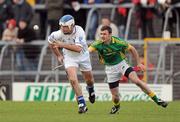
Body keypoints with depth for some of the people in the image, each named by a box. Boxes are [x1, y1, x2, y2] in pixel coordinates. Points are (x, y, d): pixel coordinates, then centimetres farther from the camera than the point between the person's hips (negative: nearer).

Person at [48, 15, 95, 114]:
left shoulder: (79, 31, -30)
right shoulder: (59, 34, -22)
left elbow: (78, 48, -40)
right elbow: (50, 41, 0)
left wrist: (62, 45, -42)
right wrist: (58, 55, 3)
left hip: (83, 56, 0)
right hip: (69, 58, 0)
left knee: (89, 79, 17)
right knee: (73, 79, -19)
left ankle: (90, 89, 55)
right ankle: (82, 104, -12)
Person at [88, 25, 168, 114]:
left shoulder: (118, 42, -17)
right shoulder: (98, 44, -16)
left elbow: (131, 49, -2)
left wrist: (138, 63, 3)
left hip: (121, 64, -1)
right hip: (110, 69, 1)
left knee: (136, 80, -23)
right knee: (115, 95, 1)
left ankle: (156, 99, -16)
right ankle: (116, 106, 39)